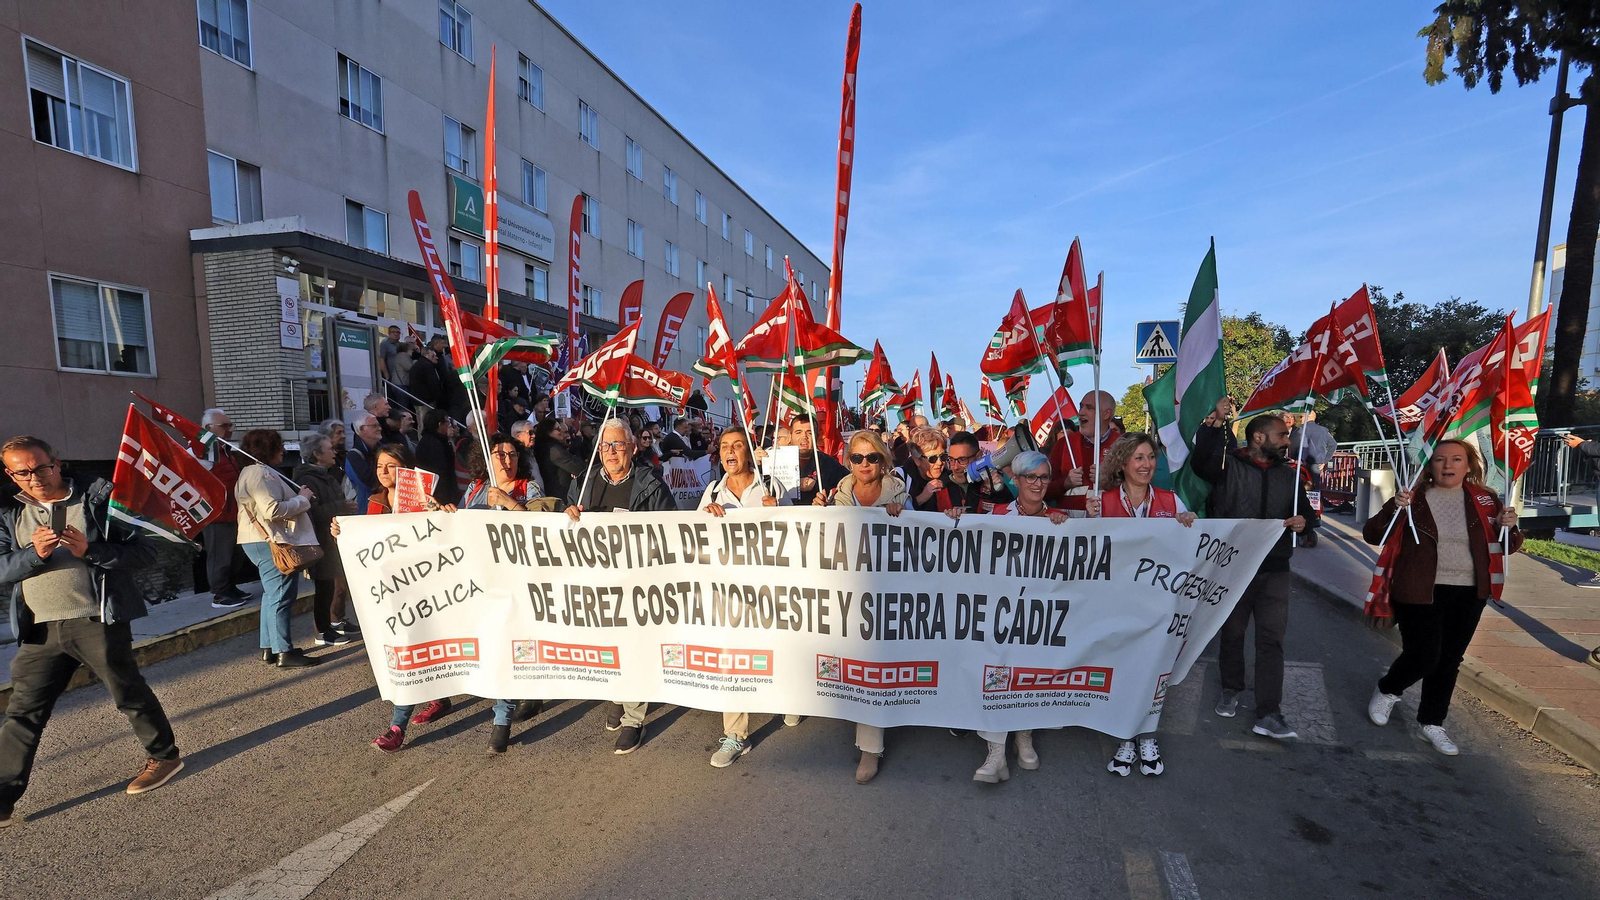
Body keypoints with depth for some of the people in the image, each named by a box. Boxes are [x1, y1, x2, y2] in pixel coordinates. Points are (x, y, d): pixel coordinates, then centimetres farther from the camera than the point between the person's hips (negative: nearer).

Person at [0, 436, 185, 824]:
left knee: (130, 694, 9)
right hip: (41, 631, 4)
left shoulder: (98, 500, -3)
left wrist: (90, 550, -21)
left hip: (97, 622, -4)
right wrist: (35, 553, -18)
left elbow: (146, 551, -8)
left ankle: (165, 755, 27)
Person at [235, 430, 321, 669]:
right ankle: (284, 652, -4)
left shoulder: (253, 472, 18)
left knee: (272, 595, 17)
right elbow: (273, 510, -25)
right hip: (271, 542, -12)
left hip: (265, 541, 12)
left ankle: (269, 648, 24)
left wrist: (298, 497, 14)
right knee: (281, 597, -8)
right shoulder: (261, 474, -16)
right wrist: (302, 499, -13)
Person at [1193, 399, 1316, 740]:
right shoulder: (1230, 466, -4)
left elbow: (1307, 512, 20)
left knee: (1272, 638, -2)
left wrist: (1305, 521, -6)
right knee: (1232, 632, 12)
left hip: (1274, 570, 3)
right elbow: (1200, 462, -26)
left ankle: (1268, 714, 1)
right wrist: (1215, 422, -37)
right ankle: (1231, 689, 32)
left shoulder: (1290, 474, 12)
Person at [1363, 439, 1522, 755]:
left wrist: (1508, 528, -9)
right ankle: (1387, 690, 24)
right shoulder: (1413, 498, -6)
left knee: (1449, 661, 13)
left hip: (1468, 595, 4)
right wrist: (1394, 512, -24)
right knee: (1423, 657, -6)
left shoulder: (1485, 500, 4)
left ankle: (1432, 722, 28)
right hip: (1420, 593, -4)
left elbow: (1506, 546, 12)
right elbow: (1371, 534, -7)